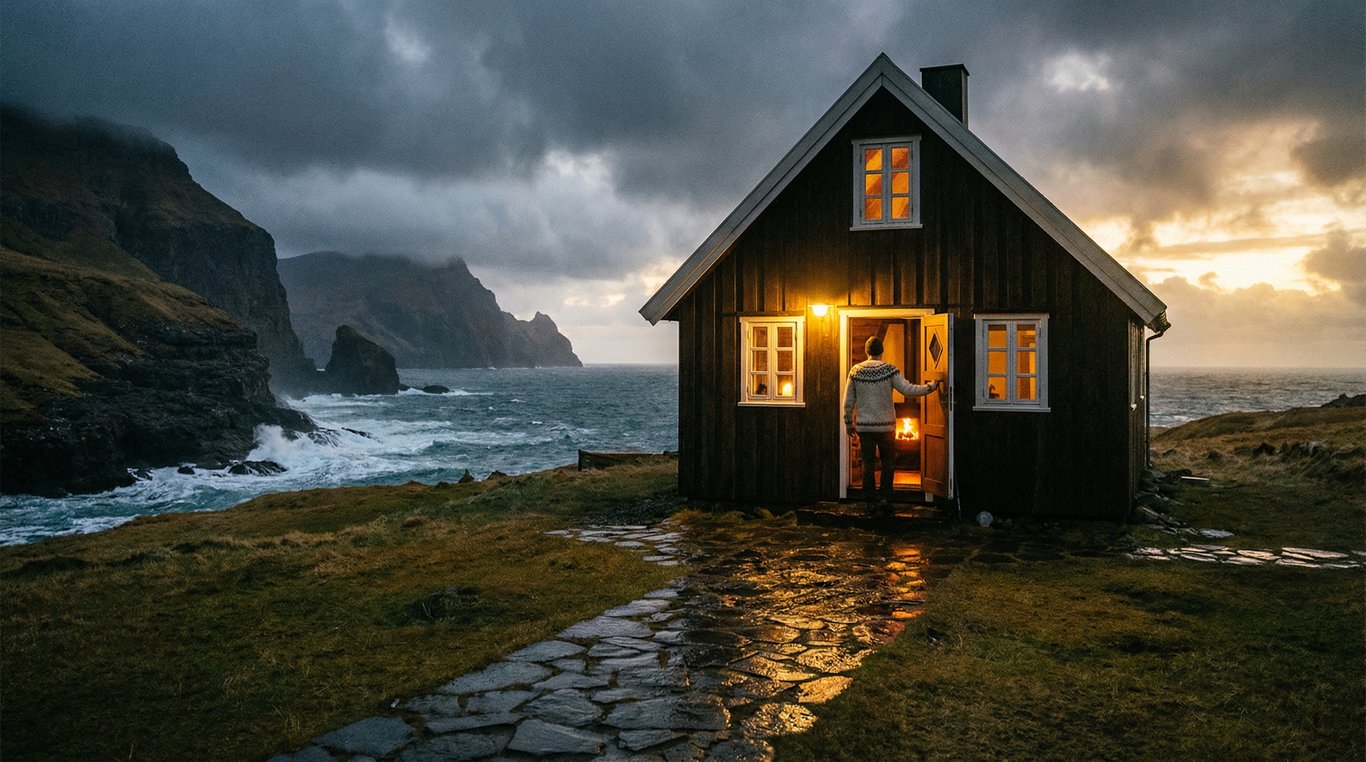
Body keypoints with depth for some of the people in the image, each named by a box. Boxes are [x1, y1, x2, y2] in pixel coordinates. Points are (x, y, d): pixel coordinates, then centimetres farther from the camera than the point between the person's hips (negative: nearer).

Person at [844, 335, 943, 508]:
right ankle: (885, 498, 9)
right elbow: (907, 389, -12)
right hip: (886, 425, -2)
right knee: (887, 462, 11)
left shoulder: (855, 371, -1)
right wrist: (930, 387, 0)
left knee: (868, 462, 10)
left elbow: (848, 401, 2)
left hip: (864, 426, 2)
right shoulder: (889, 369, -8)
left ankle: (869, 498, 13)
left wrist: (849, 422, 12)